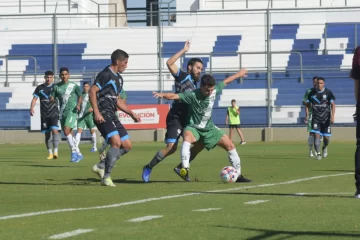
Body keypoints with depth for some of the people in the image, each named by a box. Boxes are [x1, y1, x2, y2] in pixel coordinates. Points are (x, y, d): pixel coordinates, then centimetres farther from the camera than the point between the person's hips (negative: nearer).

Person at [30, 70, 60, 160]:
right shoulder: (39, 88, 7)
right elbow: (34, 99, 5)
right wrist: (32, 108, -10)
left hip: (54, 113, -3)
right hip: (44, 114, 3)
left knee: (54, 130, -19)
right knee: (47, 134, 6)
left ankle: (55, 151, -21)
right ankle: (50, 153, 15)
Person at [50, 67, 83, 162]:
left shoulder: (74, 86, 0)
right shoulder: (56, 87, 9)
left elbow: (80, 96, 8)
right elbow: (52, 98, 9)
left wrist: (78, 104, -10)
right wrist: (52, 99, -15)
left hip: (72, 111, -5)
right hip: (62, 112, 5)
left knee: (66, 131, -20)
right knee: (69, 134, 8)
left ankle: (74, 152, -12)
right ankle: (78, 154, 18)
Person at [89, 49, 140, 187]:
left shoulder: (118, 78, 20)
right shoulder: (106, 74, -9)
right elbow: (92, 91, -16)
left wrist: (131, 114, 22)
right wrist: (96, 113, -24)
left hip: (112, 116, 10)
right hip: (103, 115, -10)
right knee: (116, 142, -23)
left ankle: (101, 166, 13)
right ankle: (106, 177, -15)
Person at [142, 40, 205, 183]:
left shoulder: (194, 84, 19)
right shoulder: (182, 76, -2)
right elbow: (169, 63, -18)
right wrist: (184, 51, -14)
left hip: (187, 119, 8)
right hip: (176, 118, -8)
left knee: (201, 143, 1)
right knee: (171, 148, -18)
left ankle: (181, 168, 10)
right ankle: (148, 168, 0)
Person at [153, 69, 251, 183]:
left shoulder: (215, 90, -11)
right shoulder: (192, 95, -26)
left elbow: (226, 81, 8)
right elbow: (174, 96, -37)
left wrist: (238, 74, 24)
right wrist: (162, 95, -57)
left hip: (209, 128, 5)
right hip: (193, 127, -5)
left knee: (230, 145, 4)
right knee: (187, 138, -40)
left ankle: (238, 174, 19)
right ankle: (185, 169, -47)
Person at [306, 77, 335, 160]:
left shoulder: (328, 92, -4)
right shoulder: (312, 93, 1)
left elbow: (332, 104, -4)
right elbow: (308, 104, 12)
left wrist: (332, 116, -13)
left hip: (326, 118, 0)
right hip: (316, 118, 0)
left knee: (326, 137, 4)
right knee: (316, 135, -14)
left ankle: (324, 147, 38)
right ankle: (318, 153, -8)